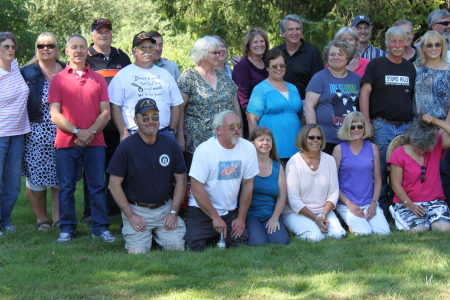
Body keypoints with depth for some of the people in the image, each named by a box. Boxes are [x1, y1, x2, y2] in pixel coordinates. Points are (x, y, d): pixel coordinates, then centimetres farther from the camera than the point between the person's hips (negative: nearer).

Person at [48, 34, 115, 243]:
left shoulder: (98, 79, 11)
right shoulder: (58, 79, 7)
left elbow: (106, 112, 5)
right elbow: (55, 114, -1)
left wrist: (90, 132, -11)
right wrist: (76, 132, -12)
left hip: (94, 142, 1)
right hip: (66, 142, -1)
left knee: (98, 186, 0)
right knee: (66, 187, 2)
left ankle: (100, 227, 6)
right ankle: (67, 229, 9)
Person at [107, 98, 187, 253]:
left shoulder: (171, 145, 1)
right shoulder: (126, 147, -9)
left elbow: (181, 180, 8)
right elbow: (114, 184, -6)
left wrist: (173, 212, -1)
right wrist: (130, 215, -10)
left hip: (165, 208, 3)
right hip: (136, 210, -3)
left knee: (177, 248, -10)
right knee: (137, 252, -16)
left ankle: (157, 234, 21)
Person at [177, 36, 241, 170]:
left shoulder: (225, 78, 14)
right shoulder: (188, 78, -1)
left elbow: (236, 107, 18)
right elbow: (179, 109, -5)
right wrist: (180, 137, -11)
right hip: (197, 142, -5)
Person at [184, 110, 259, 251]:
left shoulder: (248, 148, -3)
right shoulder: (204, 150, -14)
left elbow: (247, 184, 3)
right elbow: (197, 188, -14)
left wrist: (241, 218, 1)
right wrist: (215, 217, -13)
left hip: (230, 212, 3)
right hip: (202, 211, -3)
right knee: (195, 248, -15)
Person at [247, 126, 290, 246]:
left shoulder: (278, 167, 14)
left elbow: (282, 196, 9)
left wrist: (275, 218, -5)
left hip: (270, 215, 4)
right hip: (250, 215, -4)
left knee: (281, 241, -24)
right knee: (259, 242, -28)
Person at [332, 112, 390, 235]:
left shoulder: (373, 148, 8)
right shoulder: (339, 149, -1)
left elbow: (377, 179, 10)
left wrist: (374, 203, -3)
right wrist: (349, 204, -11)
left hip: (369, 203, 3)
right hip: (346, 204, -3)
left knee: (383, 231, -18)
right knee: (364, 232, -24)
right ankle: (351, 222, 8)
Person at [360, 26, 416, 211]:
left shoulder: (410, 68, 14)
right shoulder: (376, 65, 2)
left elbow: (415, 97, 18)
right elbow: (364, 93, -3)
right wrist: (366, 123, -12)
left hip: (406, 126, 3)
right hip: (381, 126, -3)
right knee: (379, 170, -1)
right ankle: (379, 208, 9)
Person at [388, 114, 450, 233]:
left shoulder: (436, 146, 6)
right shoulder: (399, 155, -4)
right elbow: (396, 185, -6)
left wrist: (435, 121, -19)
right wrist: (410, 204, -18)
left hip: (434, 201, 2)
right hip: (408, 202, -2)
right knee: (419, 229, -29)